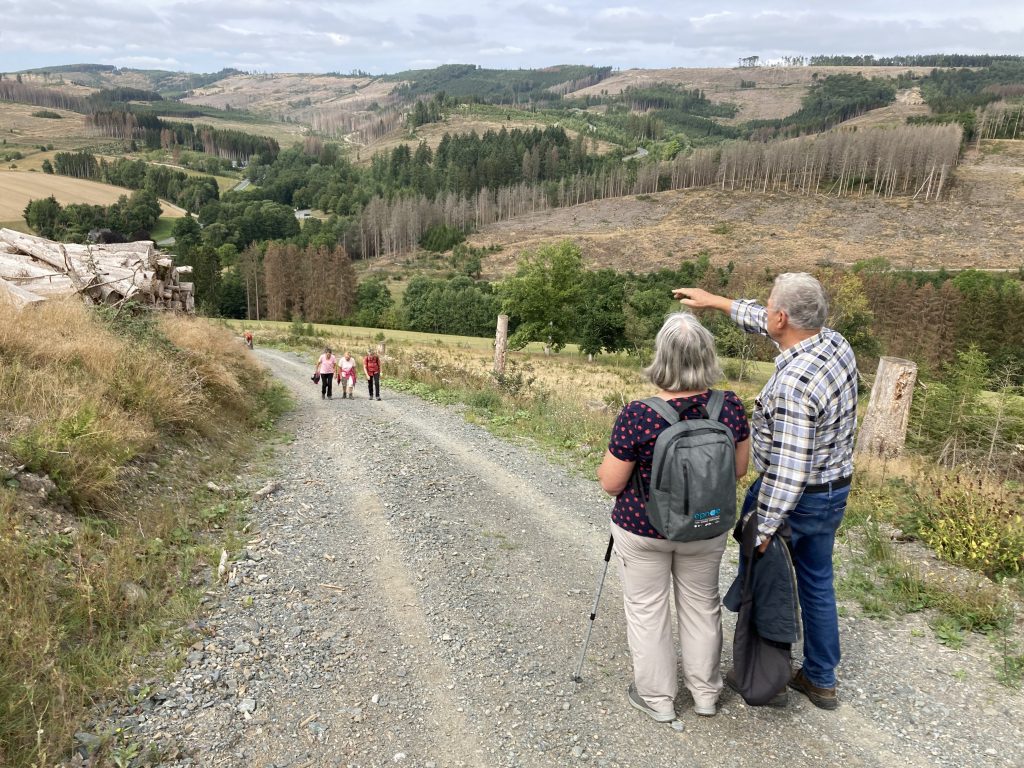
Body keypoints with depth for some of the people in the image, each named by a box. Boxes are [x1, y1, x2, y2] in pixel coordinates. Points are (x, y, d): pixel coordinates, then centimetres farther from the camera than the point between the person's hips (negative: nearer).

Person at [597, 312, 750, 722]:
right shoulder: (730, 407, -13)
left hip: (643, 528, -3)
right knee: (702, 605, 21)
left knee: (646, 609, 15)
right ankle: (705, 692, 37)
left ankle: (657, 698, 29)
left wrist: (605, 466, 6)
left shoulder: (637, 416, -24)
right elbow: (739, 470, 1)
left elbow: (611, 483, -15)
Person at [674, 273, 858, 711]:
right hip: (834, 492, 8)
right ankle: (821, 679, 35)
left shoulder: (794, 383, -31)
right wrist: (716, 302, 17)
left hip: (791, 496, -8)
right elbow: (769, 326, 12)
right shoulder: (836, 343, -5)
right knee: (818, 583, 21)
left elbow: (788, 468, -30)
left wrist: (765, 527, -24)